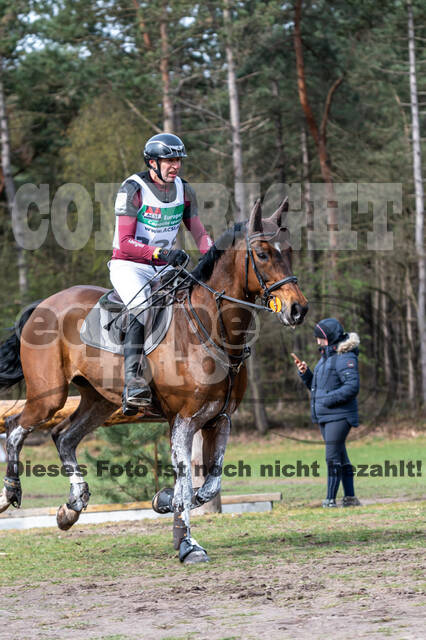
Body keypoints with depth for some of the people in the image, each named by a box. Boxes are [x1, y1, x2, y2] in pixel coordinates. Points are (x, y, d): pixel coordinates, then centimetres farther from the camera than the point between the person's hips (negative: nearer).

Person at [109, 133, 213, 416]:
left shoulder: (184, 190, 7)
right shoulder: (133, 189, -12)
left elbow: (199, 233, 12)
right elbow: (125, 243, -17)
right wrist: (161, 253, -31)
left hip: (165, 266, 6)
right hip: (129, 265, -6)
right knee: (143, 309, -33)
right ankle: (133, 382, -40)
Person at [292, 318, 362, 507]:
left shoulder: (345, 358, -14)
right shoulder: (325, 356, 17)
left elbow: (352, 387, -23)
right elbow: (315, 385, 24)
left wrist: (328, 400, -23)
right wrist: (305, 373, 6)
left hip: (339, 415, -10)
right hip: (324, 416, 10)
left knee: (333, 457, -12)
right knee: (341, 457, 13)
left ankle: (330, 500, -11)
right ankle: (350, 498, 18)